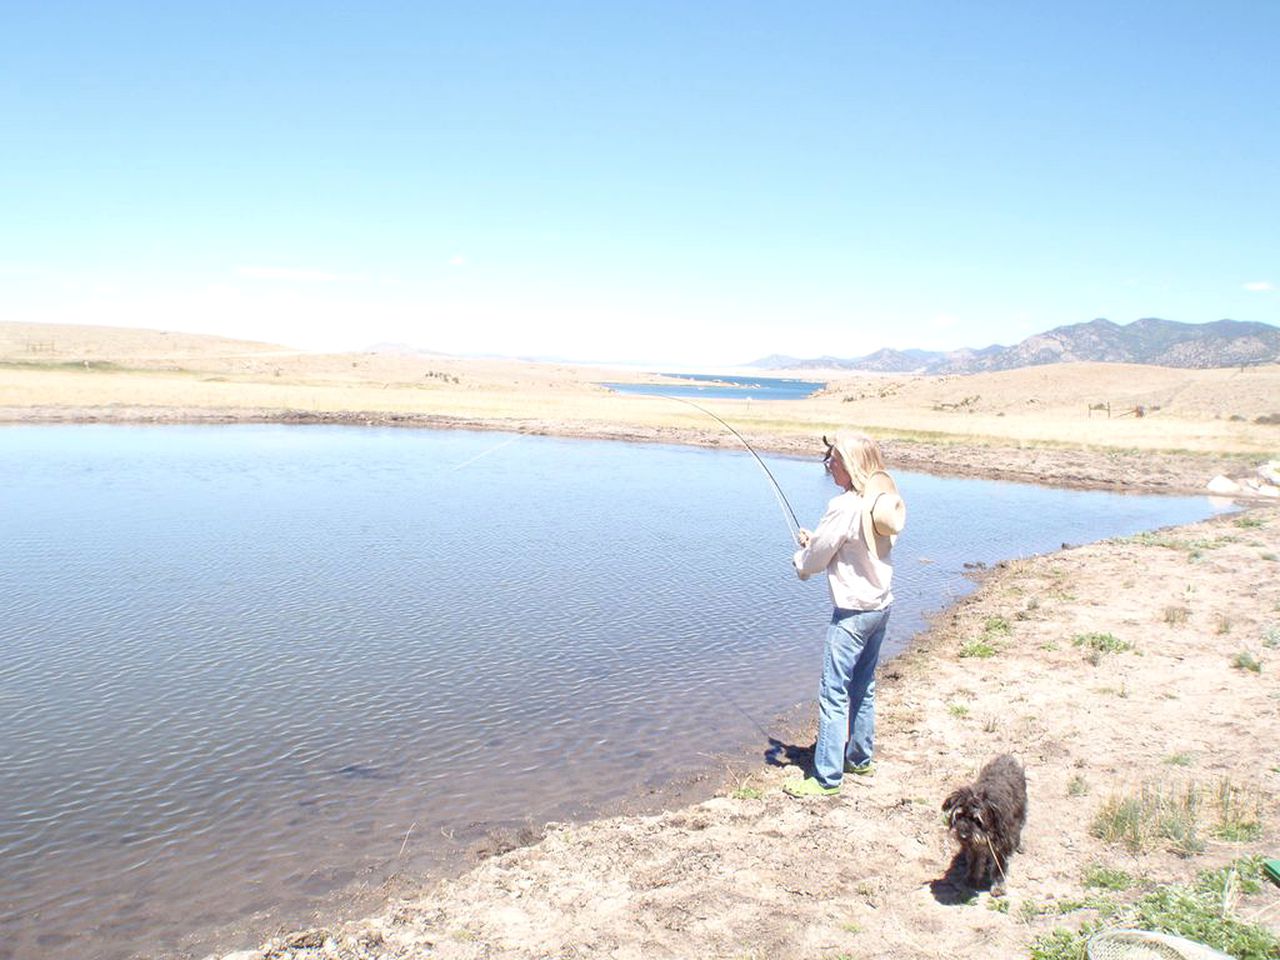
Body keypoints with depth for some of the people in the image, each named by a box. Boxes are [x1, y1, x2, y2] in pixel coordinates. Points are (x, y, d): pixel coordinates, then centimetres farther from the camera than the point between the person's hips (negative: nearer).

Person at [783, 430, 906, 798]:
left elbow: (816, 560, -11)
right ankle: (860, 758, 33)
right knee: (863, 688, 21)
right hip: (881, 606, 9)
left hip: (852, 612, -9)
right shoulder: (883, 500, 4)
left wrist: (800, 559, 10)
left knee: (833, 695, -3)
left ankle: (826, 778, 3)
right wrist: (816, 541, 12)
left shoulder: (844, 506, -21)